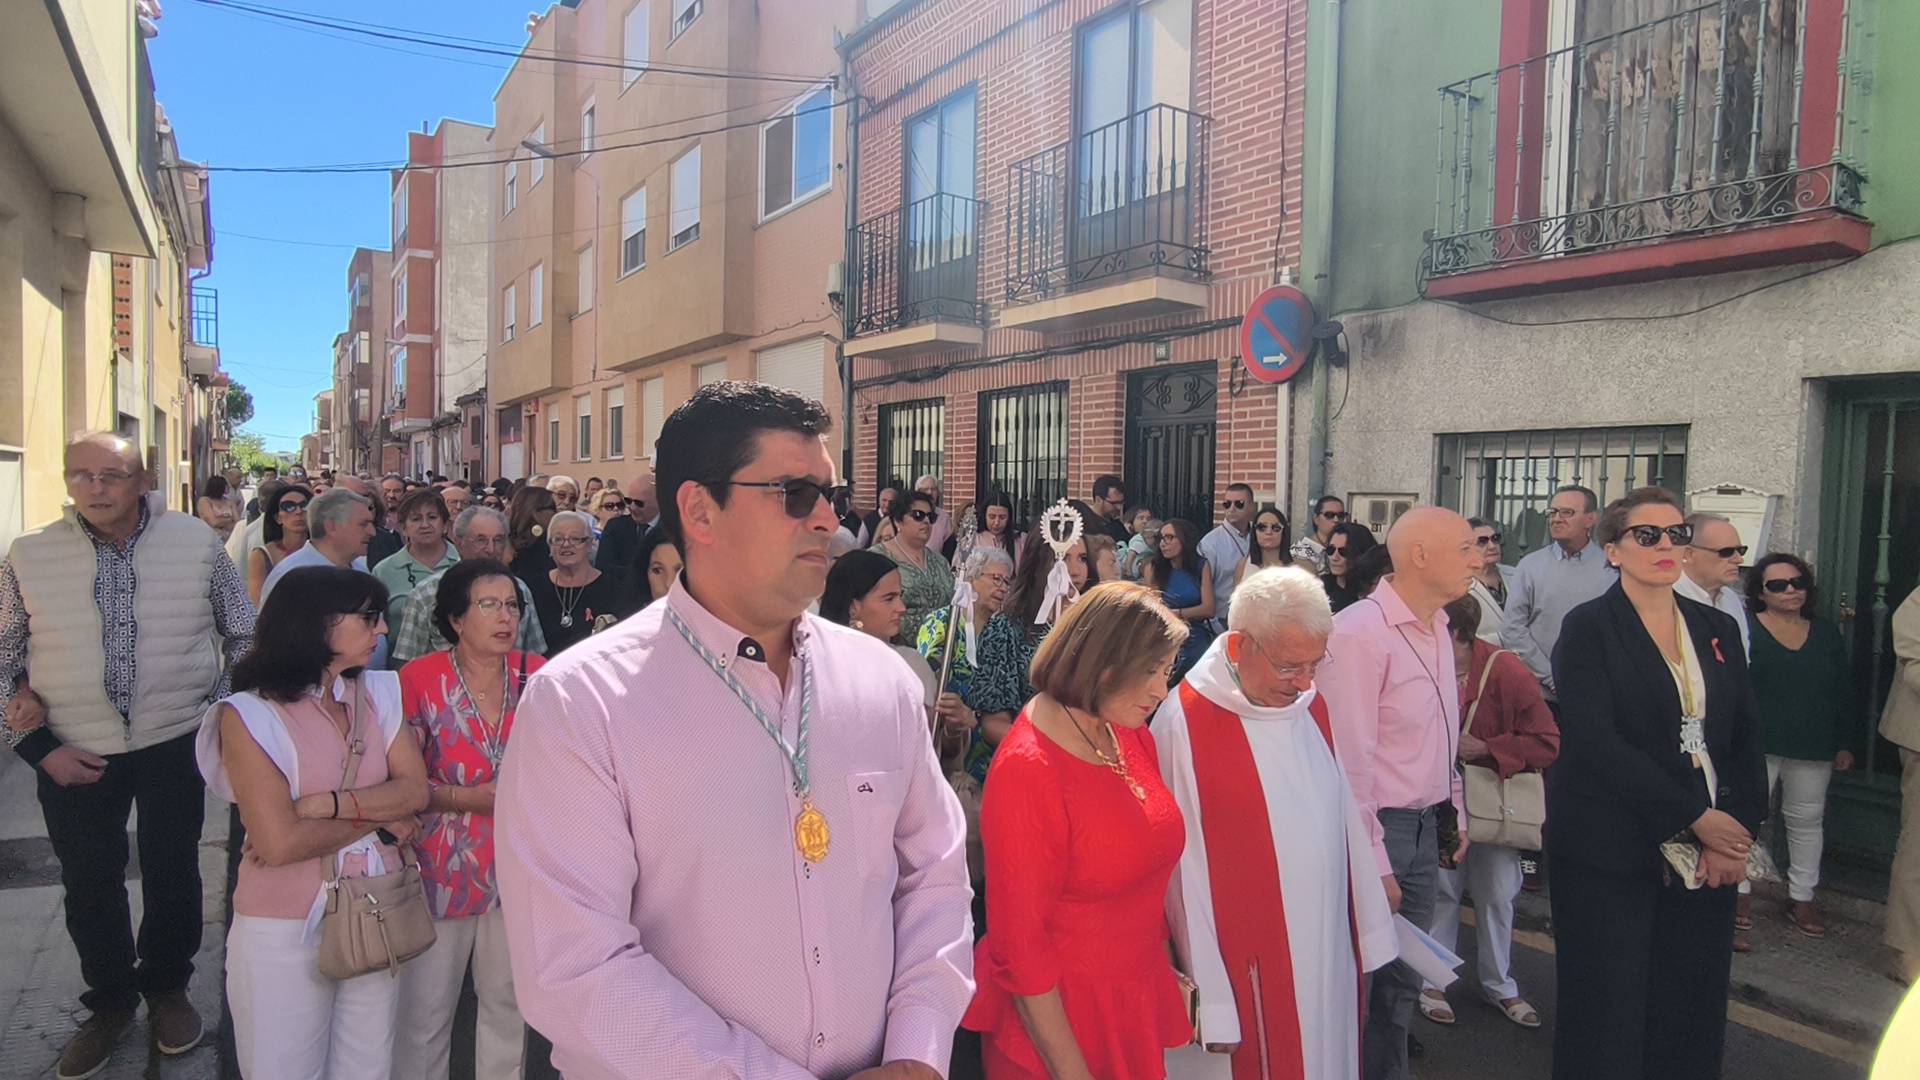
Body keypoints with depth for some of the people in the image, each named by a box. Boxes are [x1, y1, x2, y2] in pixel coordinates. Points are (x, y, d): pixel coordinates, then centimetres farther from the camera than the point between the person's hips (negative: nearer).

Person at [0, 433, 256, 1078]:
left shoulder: (196, 541, -3)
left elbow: (242, 634, 6)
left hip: (176, 740, 0)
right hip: (74, 755, 1)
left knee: (173, 874, 12)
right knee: (89, 883, 12)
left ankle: (167, 988, 34)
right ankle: (111, 1002, 33)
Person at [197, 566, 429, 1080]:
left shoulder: (377, 693, 4)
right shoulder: (249, 715, -12)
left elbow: (415, 790, -6)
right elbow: (279, 842, -19)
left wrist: (325, 804, -17)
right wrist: (376, 816, -10)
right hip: (286, 931, -4)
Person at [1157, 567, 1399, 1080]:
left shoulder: (1311, 705, 1)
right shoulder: (1185, 724, -20)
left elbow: (1343, 816, 8)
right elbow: (1185, 873, -17)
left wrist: (1369, 931, 9)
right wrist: (1212, 1004, -14)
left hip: (1328, 955, 6)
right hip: (1247, 969, -6)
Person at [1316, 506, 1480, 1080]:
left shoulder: (1436, 627, 8)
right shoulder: (1361, 633, -20)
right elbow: (1351, 760, -20)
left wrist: (1455, 813, 17)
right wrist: (1374, 862, -18)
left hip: (1426, 825, 8)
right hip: (1378, 828, -8)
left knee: (1403, 978, 19)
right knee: (1363, 979, 6)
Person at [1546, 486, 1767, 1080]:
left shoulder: (1718, 629, 12)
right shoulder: (1588, 628, -5)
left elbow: (1747, 738, 9)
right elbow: (1596, 742, -14)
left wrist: (1738, 830, -5)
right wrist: (1697, 818, -15)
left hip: (1710, 853, 5)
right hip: (1611, 852, -5)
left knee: (1693, 1015, 8)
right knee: (1607, 1016, 2)